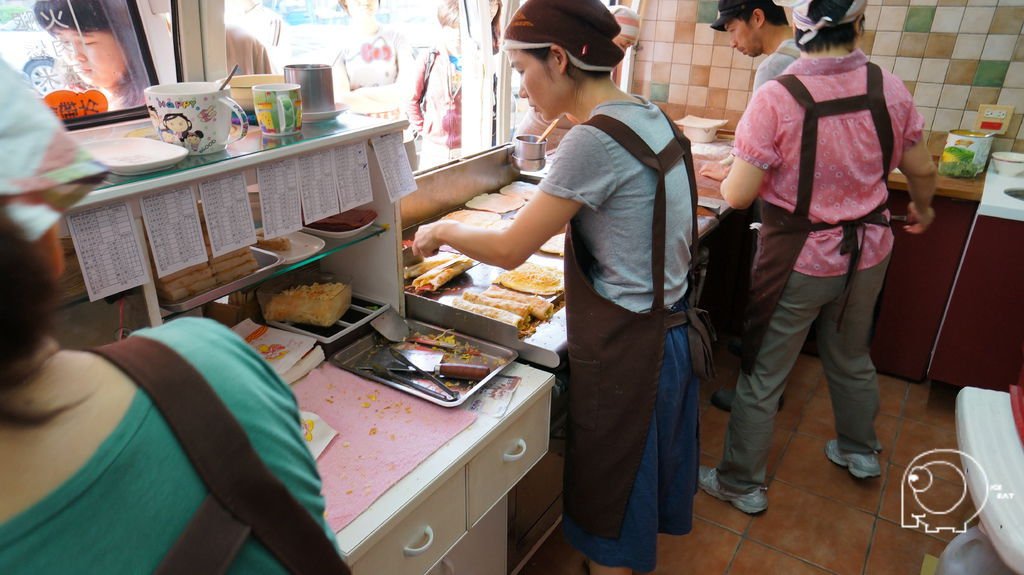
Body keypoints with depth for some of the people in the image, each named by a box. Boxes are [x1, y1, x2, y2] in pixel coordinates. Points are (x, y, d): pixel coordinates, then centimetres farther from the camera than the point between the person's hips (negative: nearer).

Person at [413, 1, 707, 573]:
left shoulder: (595, 139, -24)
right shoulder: (652, 117, 3)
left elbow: (510, 250, -18)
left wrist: (442, 231, -3)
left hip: (626, 348, -8)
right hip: (674, 327, 9)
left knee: (610, 490, 13)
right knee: (648, 462, 28)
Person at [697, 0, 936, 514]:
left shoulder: (776, 98, -22)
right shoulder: (889, 89, -7)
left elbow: (738, 196, -21)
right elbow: (922, 170, 6)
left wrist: (727, 180, 3)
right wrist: (923, 208, 27)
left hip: (799, 260, -5)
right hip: (867, 253, 5)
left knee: (762, 375, 9)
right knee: (851, 357, 27)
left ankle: (742, 483, 24)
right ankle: (860, 451, 50)